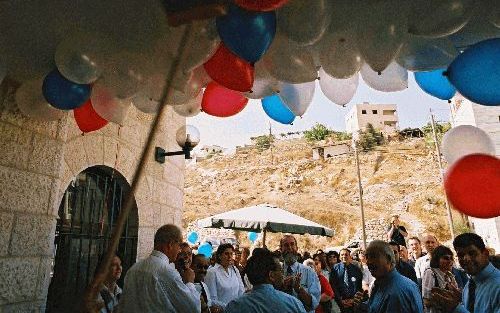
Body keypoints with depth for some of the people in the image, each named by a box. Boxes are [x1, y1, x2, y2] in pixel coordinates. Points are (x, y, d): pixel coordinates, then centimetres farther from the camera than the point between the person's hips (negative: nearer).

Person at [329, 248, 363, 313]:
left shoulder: (356, 269, 3)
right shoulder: (335, 268, -2)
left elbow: (360, 286, 2)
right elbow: (333, 286, -5)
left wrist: (353, 299, -8)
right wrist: (340, 300, -11)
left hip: (354, 302, 1)